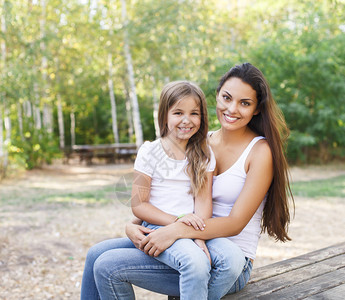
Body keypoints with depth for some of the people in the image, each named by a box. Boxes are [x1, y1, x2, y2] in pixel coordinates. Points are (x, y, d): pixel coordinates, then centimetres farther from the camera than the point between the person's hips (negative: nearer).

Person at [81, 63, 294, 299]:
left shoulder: (260, 150, -10)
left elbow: (235, 223, -17)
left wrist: (177, 231, -29)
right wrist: (133, 226, -10)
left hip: (231, 263, -6)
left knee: (107, 267, -16)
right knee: (97, 254, -3)